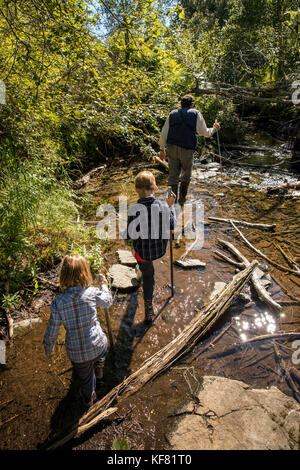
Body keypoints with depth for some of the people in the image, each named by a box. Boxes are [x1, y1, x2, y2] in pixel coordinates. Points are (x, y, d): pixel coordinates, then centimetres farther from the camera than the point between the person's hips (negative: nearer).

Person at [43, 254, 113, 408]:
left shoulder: (58, 302, -17)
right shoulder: (93, 293, -19)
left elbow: (52, 331, -9)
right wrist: (104, 285, 21)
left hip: (76, 353, 0)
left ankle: (89, 399, 57)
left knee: (85, 378, 28)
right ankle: (99, 372, 63)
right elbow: (108, 302, 3)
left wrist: (48, 348, 12)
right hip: (97, 345, 0)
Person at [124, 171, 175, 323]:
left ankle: (149, 308, 26)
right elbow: (171, 226, 1)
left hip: (143, 252, -2)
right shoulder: (163, 206, -14)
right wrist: (170, 207, 10)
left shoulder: (134, 209, -23)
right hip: (160, 249, 3)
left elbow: (131, 235, -17)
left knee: (147, 274, 22)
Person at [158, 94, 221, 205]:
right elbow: (204, 132, 7)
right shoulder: (196, 114, 5)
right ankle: (182, 199, 23)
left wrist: (162, 149, 14)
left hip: (172, 148, 3)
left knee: (173, 175, 7)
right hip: (187, 150, -2)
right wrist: (214, 129, 26)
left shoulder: (172, 114, 14)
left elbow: (164, 133, 9)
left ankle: (173, 201, 8)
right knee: (186, 175, 15)